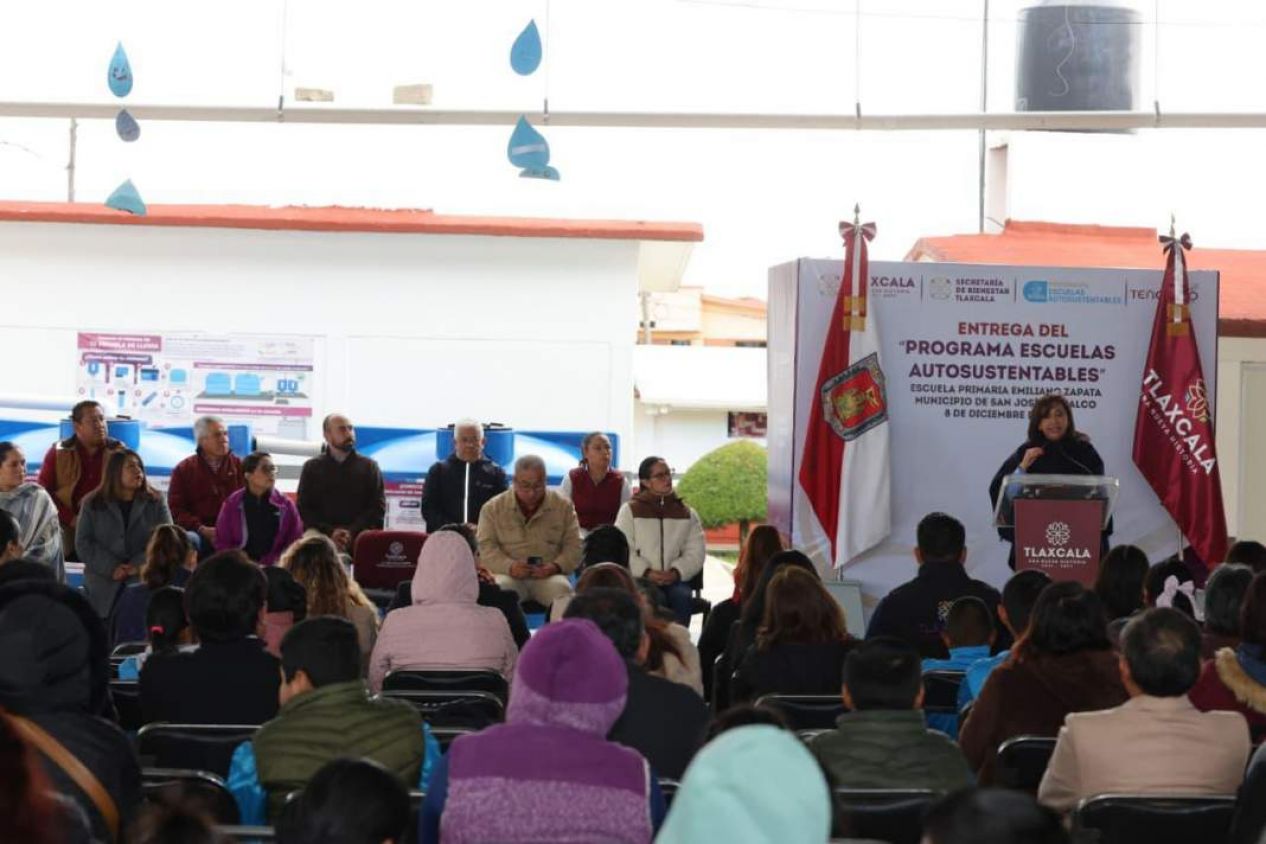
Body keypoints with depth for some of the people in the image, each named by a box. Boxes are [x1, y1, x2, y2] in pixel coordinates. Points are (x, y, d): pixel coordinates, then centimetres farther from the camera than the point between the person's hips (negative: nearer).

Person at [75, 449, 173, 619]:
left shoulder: (156, 503, 9)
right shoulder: (92, 504, 9)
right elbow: (83, 543, 2)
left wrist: (139, 565, -14)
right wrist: (111, 568, -12)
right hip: (104, 586, 1)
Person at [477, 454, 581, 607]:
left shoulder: (564, 506, 12)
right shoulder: (493, 508, 9)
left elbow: (573, 546, 9)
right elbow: (486, 546, 2)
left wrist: (556, 566, -13)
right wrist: (509, 567, -17)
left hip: (548, 577, 1)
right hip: (509, 575, -1)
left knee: (561, 588, -32)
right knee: (499, 589, -34)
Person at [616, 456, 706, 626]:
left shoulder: (687, 513, 16)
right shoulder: (630, 510, 9)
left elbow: (696, 552, 7)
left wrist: (676, 572, -12)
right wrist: (646, 572, -16)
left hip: (675, 579, 2)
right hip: (640, 579, -2)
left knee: (682, 596, -31)